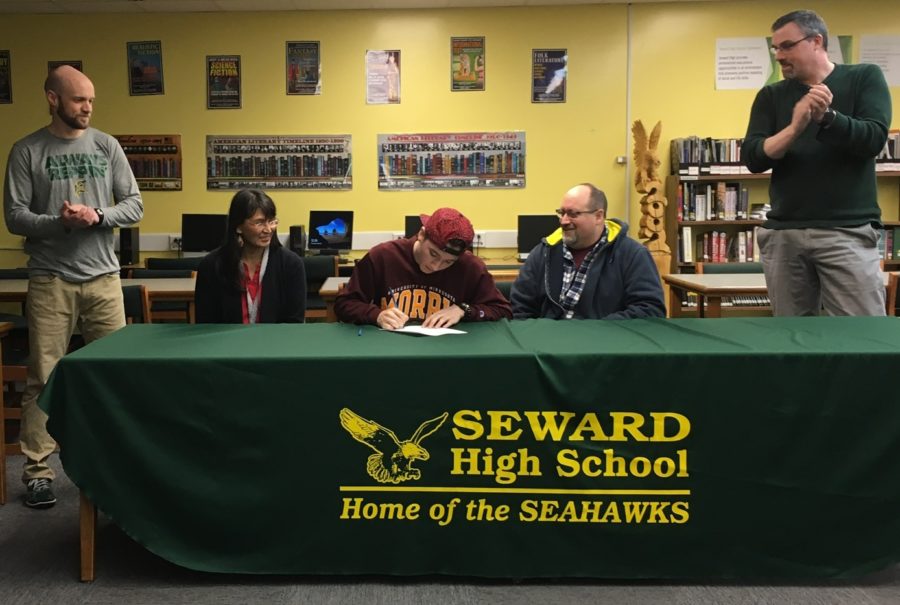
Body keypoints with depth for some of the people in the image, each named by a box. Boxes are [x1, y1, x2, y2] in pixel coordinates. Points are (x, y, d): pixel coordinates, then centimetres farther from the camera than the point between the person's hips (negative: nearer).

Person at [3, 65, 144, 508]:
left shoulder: (107, 146, 8)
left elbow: (134, 205, 5)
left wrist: (98, 216, -13)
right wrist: (59, 222, -19)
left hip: (103, 276, 2)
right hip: (50, 280, -2)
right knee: (44, 377, 1)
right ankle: (37, 471, 11)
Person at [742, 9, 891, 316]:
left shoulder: (864, 78, 7)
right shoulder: (770, 96, 11)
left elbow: (874, 139, -7)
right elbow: (752, 158, 0)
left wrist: (826, 117, -23)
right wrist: (794, 128, -17)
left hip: (848, 231, -2)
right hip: (783, 233, 3)